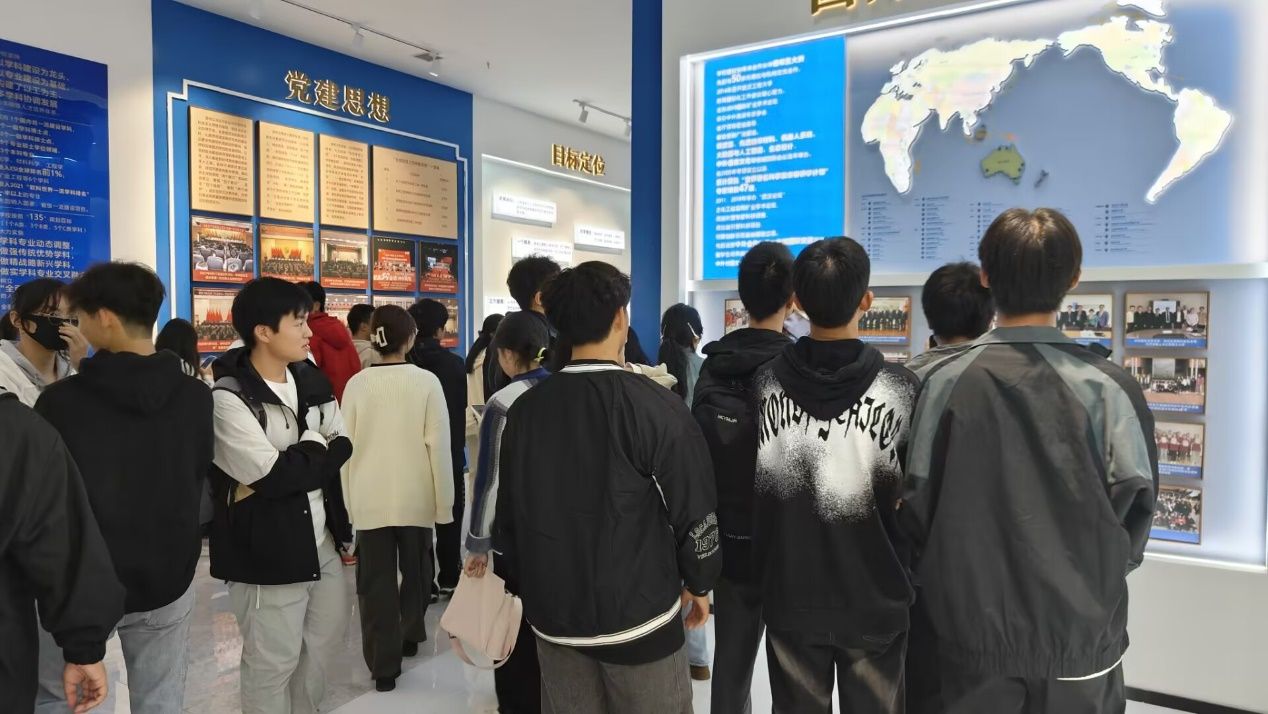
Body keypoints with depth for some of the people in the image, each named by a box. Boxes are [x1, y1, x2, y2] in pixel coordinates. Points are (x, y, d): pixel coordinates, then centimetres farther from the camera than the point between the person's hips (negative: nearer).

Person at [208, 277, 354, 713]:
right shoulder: (230, 398, -17)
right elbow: (271, 477, -23)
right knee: (273, 662, 9)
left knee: (328, 636, 22)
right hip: (266, 551, -7)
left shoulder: (311, 379, 5)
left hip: (320, 539, 7)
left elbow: (342, 446, 1)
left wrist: (294, 464, -14)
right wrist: (314, 450, -7)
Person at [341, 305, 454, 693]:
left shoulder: (356, 384, -3)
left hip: (368, 500, 1)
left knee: (375, 582, 7)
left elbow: (346, 447, 1)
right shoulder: (426, 381, -9)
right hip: (415, 497, 0)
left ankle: (383, 665, 11)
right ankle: (410, 636, 39)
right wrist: (444, 502, -1)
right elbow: (438, 445, -9)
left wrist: (348, 501, 10)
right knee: (415, 570, 21)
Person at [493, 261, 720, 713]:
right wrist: (698, 583, 5)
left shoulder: (523, 410, -2)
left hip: (554, 615, 4)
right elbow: (694, 512, -12)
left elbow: (507, 513, 5)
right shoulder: (657, 407, -16)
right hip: (638, 614, -4)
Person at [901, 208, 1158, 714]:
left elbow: (917, 505, -6)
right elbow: (1134, 507, -5)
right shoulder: (1110, 388, -13)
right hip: (1081, 630, 0)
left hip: (974, 627, 1)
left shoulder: (946, 383, -12)